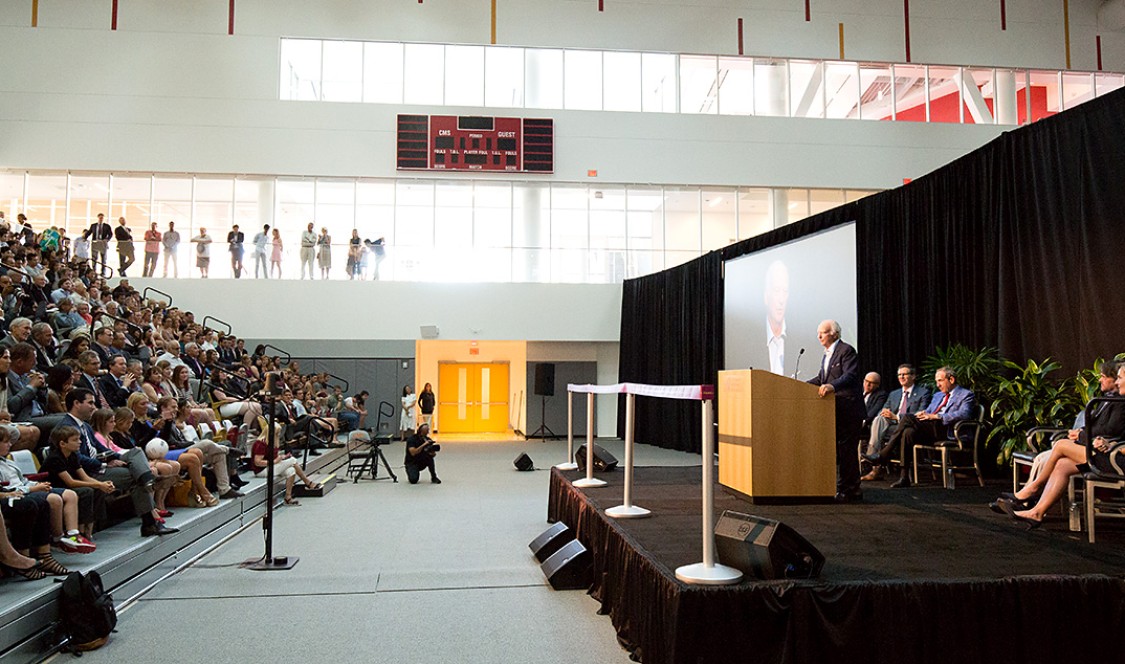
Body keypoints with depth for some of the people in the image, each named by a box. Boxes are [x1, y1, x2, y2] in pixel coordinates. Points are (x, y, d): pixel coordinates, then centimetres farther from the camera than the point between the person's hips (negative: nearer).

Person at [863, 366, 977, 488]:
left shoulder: (966, 395, 9)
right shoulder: (938, 395, 33)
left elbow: (964, 414, -11)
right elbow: (927, 412, 25)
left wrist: (936, 416, -18)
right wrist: (922, 415, -2)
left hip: (946, 430, -6)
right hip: (928, 429, 7)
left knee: (907, 418, -26)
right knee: (908, 432, -29)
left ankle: (883, 456, -23)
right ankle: (904, 477, -28)